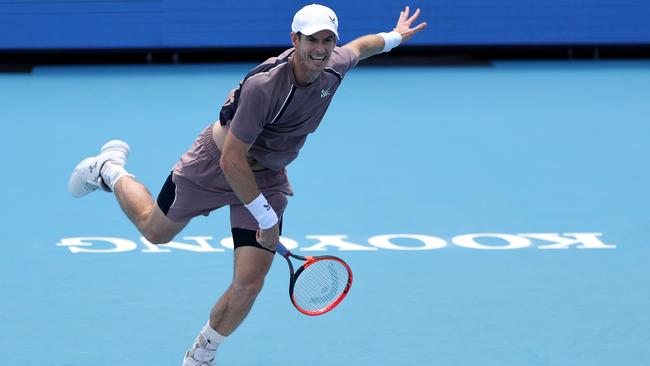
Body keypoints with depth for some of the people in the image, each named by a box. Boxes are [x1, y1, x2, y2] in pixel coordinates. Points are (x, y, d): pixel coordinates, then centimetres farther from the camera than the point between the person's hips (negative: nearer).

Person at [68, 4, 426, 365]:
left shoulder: (334, 67, -16)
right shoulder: (263, 85, -36)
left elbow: (357, 47, 11)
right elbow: (232, 160, -33)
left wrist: (394, 37, 29)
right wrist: (266, 218, -28)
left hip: (268, 178, 4)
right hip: (214, 164, -4)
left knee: (249, 284, -7)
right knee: (156, 230, 19)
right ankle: (110, 169, 48)